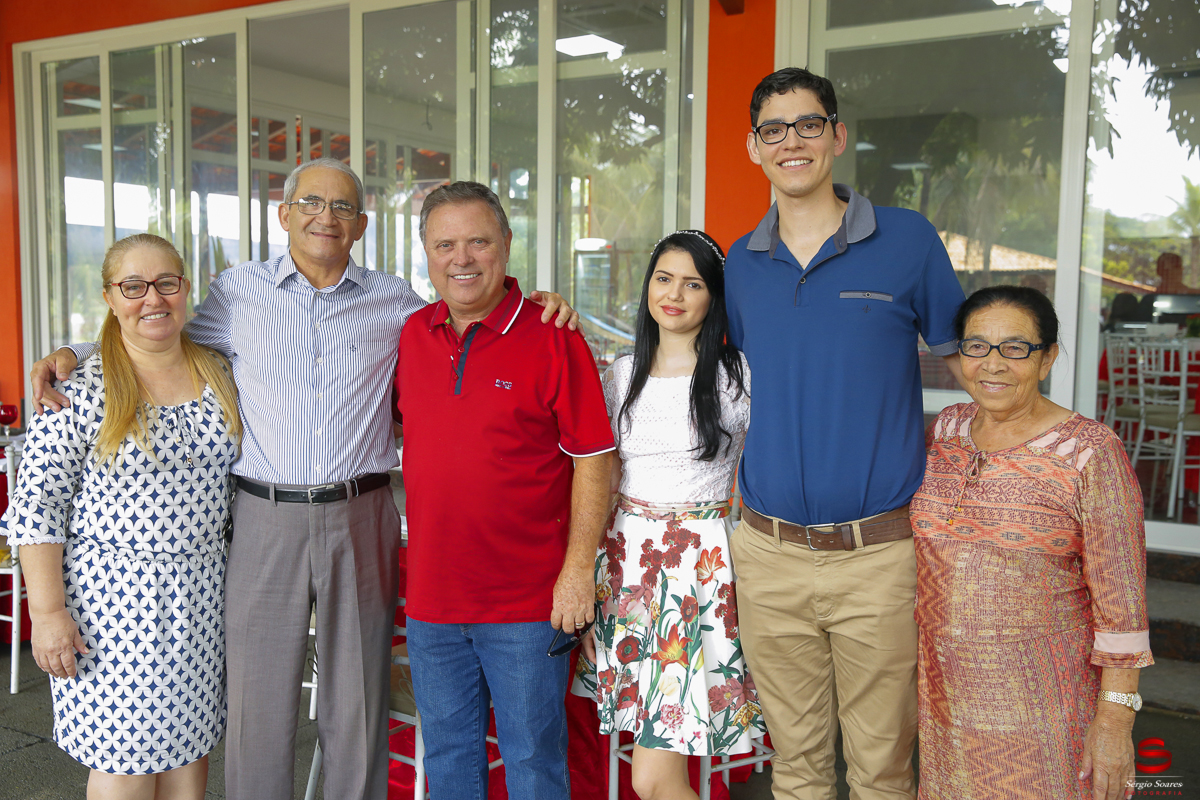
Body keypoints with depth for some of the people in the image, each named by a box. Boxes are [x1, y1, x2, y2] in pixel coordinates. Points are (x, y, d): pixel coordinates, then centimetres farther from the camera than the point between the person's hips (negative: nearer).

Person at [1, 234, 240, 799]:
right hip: (112, 597, -4)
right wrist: (48, 612, -13)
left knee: (190, 743, 14)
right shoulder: (81, 390, -10)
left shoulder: (220, 375, 4)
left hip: (202, 592, 4)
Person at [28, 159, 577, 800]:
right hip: (265, 515, 0)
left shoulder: (393, 301, 9)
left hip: (360, 518, 1)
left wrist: (538, 308, 1)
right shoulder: (240, 291, 8)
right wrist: (71, 355, 5)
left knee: (358, 704, 9)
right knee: (257, 703, 6)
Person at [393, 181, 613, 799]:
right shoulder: (413, 335, 5)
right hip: (431, 597, 5)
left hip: (528, 602, -5)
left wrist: (578, 569, -13)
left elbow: (592, 460, -9)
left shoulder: (552, 338, -9)